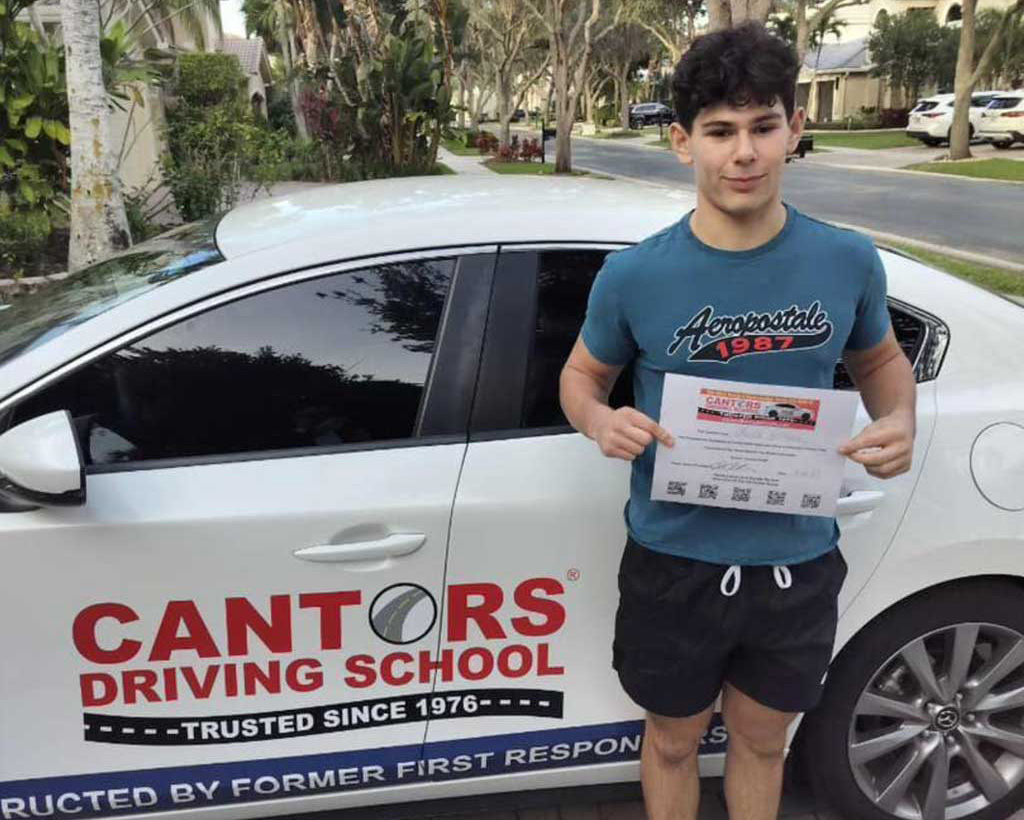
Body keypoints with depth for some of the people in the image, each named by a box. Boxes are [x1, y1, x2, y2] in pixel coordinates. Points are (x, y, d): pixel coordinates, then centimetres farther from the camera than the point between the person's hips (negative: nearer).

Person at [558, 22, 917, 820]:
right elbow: (582, 375, 2)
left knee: (761, 741, 25)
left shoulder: (849, 262, -8)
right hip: (675, 564, -1)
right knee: (673, 741, 20)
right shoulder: (634, 276, -13)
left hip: (798, 562, 2)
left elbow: (881, 359, 10)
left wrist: (900, 419, -13)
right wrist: (602, 422, -21)